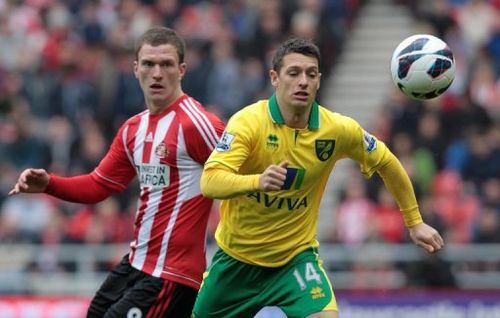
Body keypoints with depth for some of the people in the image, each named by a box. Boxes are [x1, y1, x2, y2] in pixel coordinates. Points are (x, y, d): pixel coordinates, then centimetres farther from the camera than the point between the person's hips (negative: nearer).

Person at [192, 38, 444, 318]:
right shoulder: (248, 122, -20)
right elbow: (209, 183, -32)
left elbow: (386, 163, 8)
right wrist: (258, 181, -50)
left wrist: (414, 223, 10)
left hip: (296, 256, 0)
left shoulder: (338, 130, -11)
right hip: (236, 256, 0)